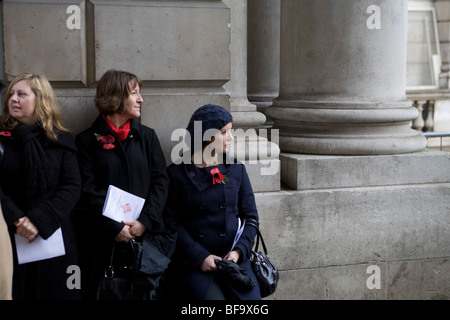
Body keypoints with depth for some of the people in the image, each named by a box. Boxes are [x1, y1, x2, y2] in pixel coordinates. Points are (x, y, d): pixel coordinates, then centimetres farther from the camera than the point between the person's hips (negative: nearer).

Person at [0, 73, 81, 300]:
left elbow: (72, 187, -5)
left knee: (56, 291, 6)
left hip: (53, 236, 0)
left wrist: (40, 220, -17)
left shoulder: (62, 141, 4)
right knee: (20, 292, 4)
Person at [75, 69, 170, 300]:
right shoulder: (88, 140, 2)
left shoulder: (147, 136, 12)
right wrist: (115, 228, -13)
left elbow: (160, 181, 4)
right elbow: (89, 190, -5)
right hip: (102, 240, -2)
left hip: (145, 236, 3)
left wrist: (145, 221, -9)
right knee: (101, 291, 1)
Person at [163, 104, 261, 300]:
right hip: (192, 262, -3)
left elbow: (250, 216, 11)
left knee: (249, 297, -17)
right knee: (212, 297, -24)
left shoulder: (236, 169, 10)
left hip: (232, 257, 3)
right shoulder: (177, 173, 2)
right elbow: (171, 221, -3)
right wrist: (200, 257, -11)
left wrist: (239, 250, -5)